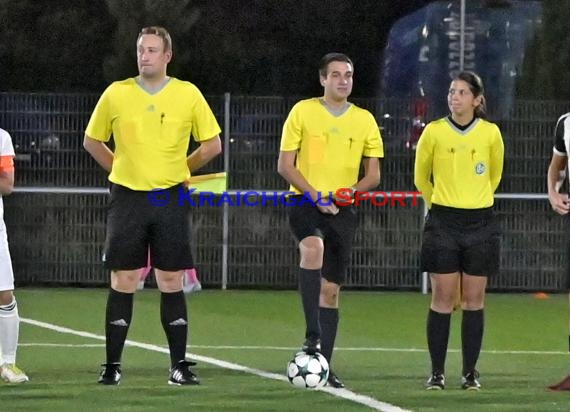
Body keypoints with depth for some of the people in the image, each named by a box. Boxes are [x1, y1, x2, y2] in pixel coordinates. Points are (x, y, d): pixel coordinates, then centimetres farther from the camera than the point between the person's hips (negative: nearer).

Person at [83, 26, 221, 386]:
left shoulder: (188, 94, 0)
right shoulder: (116, 94, 1)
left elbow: (212, 145, 9)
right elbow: (92, 140, 14)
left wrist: (180, 169, 6)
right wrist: (121, 168, 6)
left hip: (171, 198, 0)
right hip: (128, 197, 0)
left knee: (171, 282, 1)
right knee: (123, 282, 0)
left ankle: (180, 366, 6)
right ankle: (113, 366, 5)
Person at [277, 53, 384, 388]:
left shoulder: (365, 120, 8)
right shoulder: (303, 112, 0)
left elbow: (373, 175, 10)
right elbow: (285, 165, -2)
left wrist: (347, 193, -10)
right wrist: (315, 196, -15)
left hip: (343, 210, 4)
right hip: (305, 202, -4)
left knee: (331, 289, 5)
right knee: (313, 247, -35)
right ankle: (312, 335, -36)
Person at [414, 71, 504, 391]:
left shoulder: (491, 133, 0)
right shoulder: (434, 132, -2)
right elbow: (421, 178, 13)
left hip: (481, 222, 1)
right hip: (443, 222, -1)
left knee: (474, 300, 2)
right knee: (443, 299, -2)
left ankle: (470, 372, 8)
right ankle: (437, 372, 3)